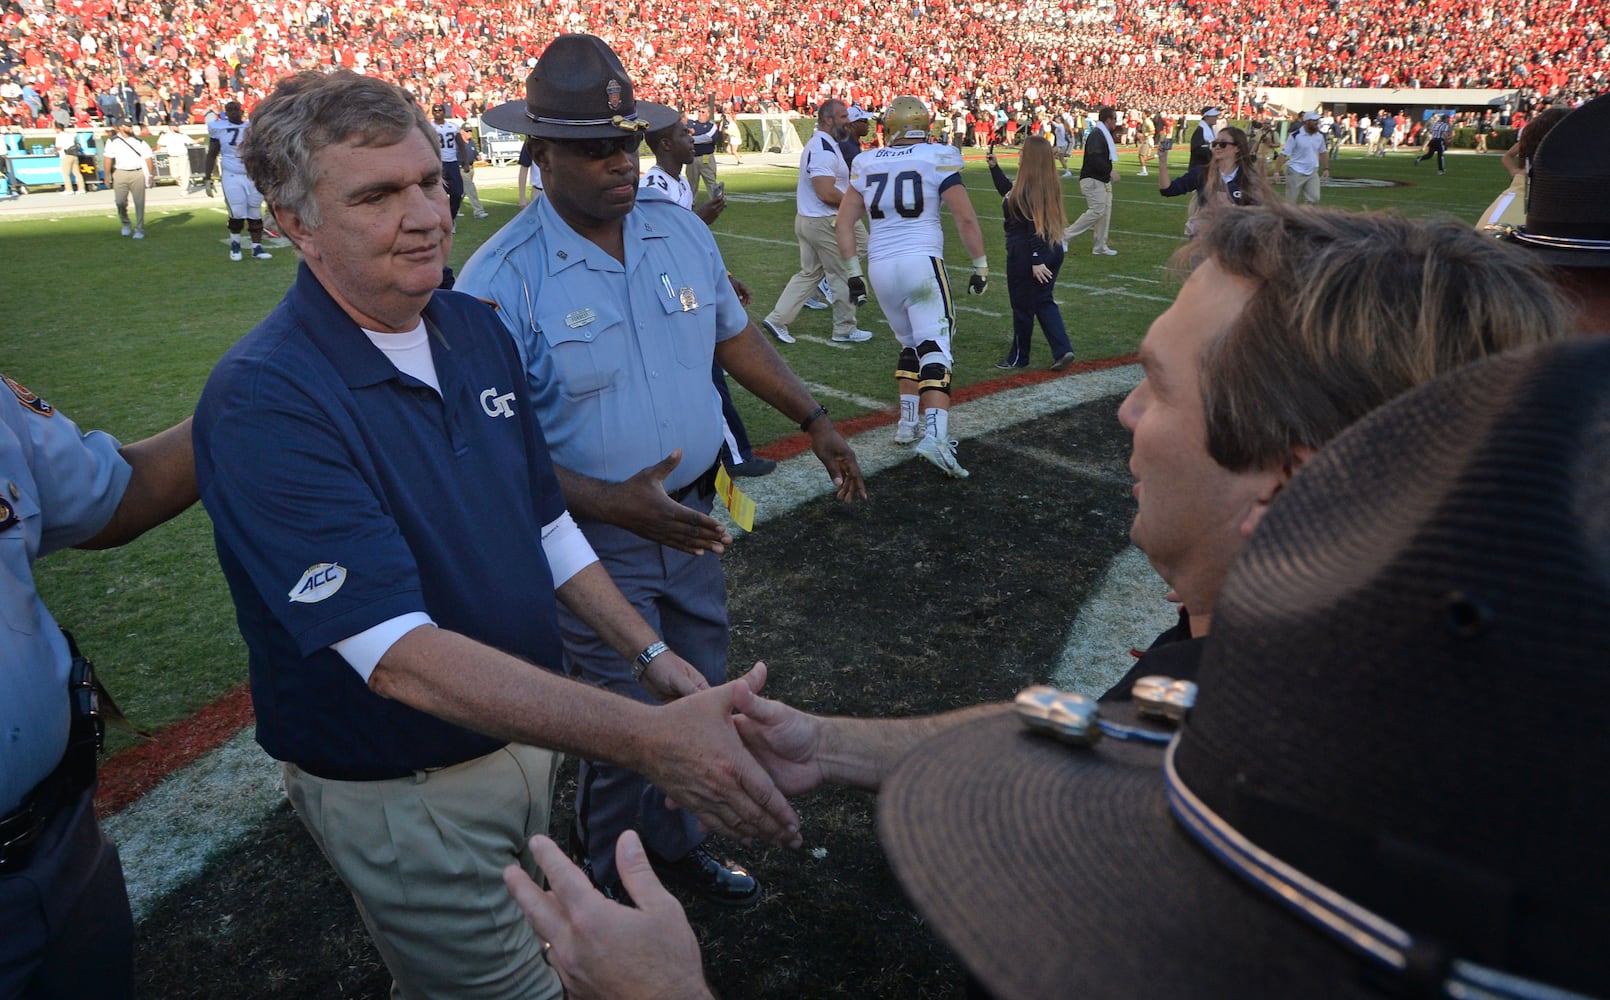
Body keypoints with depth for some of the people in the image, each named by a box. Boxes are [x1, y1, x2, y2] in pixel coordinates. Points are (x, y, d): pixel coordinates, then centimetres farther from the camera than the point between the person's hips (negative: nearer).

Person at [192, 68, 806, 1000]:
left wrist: (650, 654, 1)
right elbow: (400, 657, -34)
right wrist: (646, 736, -40)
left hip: (529, 727, 7)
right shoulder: (264, 401, -26)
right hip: (405, 791, -7)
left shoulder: (478, 328, -2)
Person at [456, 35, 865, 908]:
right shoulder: (501, 280, -18)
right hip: (595, 541, -6)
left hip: (692, 517, 6)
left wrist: (813, 419, 14)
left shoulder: (682, 232, 0)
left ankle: (679, 843, 45)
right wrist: (615, 504, -30)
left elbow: (733, 335, 15)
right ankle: (614, 882, 35)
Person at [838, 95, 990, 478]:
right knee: (934, 348, -7)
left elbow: (843, 224, 10)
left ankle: (909, 422, 23)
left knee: (911, 344, 22)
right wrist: (980, 267, 7)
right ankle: (934, 435, -23)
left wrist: (854, 274, 15)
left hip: (880, 266, 4)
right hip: (922, 262, -4)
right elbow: (966, 219, -3)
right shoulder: (937, 158, 0)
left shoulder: (866, 163, 11)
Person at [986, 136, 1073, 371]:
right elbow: (1008, 192, 22)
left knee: (1023, 307, 6)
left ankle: (1018, 358, 20)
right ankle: (1062, 350, 4)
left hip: (1025, 255, -9)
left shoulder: (1027, 189, -20)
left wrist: (1036, 261, -26)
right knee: (1044, 301, 16)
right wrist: (994, 167, 21)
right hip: (1052, 251, 9)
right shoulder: (1049, 185, 8)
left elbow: (1034, 226, -25)